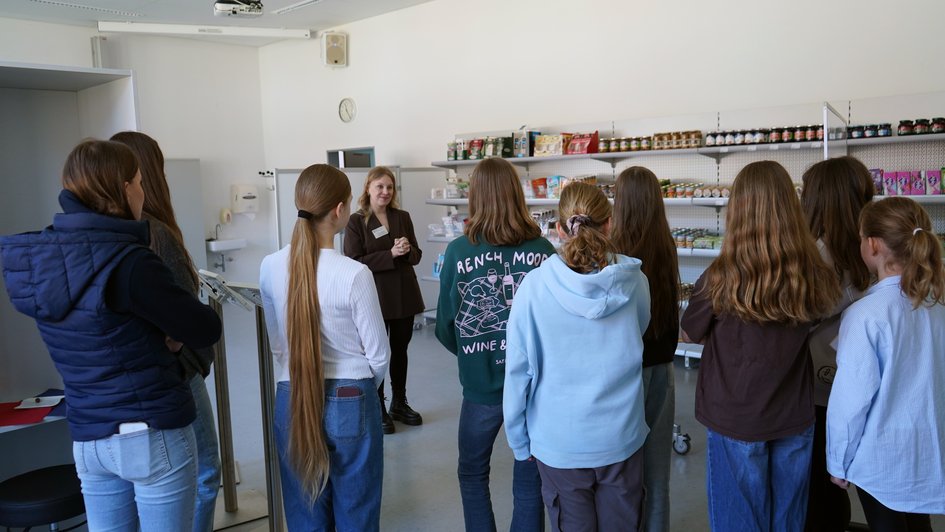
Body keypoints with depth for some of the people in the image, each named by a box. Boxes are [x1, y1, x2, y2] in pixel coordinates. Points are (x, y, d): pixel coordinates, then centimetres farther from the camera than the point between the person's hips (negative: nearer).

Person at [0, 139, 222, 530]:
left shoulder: (40, 254, 0)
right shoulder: (128, 262, -22)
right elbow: (207, 330, -16)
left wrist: (161, 331, -3)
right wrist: (175, 331, 2)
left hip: (87, 439, 7)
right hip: (154, 436, -6)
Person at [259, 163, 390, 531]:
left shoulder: (270, 267, -5)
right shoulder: (354, 274, -18)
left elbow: (277, 343, 8)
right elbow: (379, 355, -7)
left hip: (291, 401, 4)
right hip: (349, 402, -4)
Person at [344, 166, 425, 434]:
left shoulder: (403, 217, 6)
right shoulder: (356, 222, -7)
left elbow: (416, 256, 9)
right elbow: (355, 263, -14)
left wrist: (407, 250, -14)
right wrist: (390, 254, -22)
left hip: (404, 295, 4)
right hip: (375, 297, -4)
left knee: (400, 350, 15)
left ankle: (399, 404, 31)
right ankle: (378, 409, 20)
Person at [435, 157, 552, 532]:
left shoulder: (459, 251, -11)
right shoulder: (543, 250, -10)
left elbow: (445, 325, -4)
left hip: (482, 385, -1)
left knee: (472, 473, 22)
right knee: (529, 482, 15)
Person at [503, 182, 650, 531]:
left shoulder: (535, 286, -17)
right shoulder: (634, 282, -11)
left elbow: (519, 370, -10)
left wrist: (519, 439, 3)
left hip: (560, 441, -1)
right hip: (621, 437, 2)